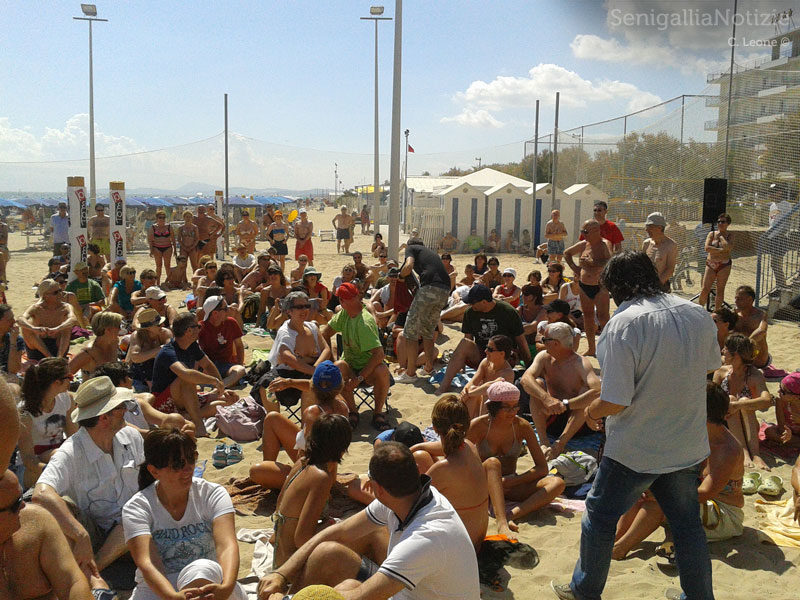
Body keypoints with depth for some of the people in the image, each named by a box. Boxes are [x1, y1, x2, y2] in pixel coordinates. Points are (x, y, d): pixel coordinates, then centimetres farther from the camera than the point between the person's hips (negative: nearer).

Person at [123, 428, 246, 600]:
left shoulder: (212, 494, -3)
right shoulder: (136, 507, -5)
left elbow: (227, 546, -19)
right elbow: (147, 563, -21)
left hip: (208, 586, 1)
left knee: (202, 569, -36)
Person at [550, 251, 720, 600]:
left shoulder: (624, 324, -24)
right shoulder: (698, 315, -4)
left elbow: (616, 402, -25)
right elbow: (711, 366, 15)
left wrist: (591, 411, -4)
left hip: (636, 450, -5)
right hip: (689, 446, 6)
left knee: (600, 517, 15)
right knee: (687, 523, 21)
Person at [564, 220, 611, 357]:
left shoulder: (605, 244, -11)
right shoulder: (583, 245, 7)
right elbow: (567, 253, 25)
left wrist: (591, 262, -26)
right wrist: (574, 267, 11)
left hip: (600, 287, -6)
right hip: (584, 286, 6)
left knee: (602, 317, -12)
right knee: (588, 316, 11)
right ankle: (591, 349, 23)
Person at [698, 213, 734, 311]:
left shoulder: (730, 235, 1)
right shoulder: (712, 234, 5)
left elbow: (729, 247, -20)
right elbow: (707, 248, -9)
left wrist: (721, 236, -9)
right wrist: (721, 250, -13)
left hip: (724, 265, -1)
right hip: (711, 265, 1)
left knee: (720, 291, 5)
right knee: (704, 290, -4)